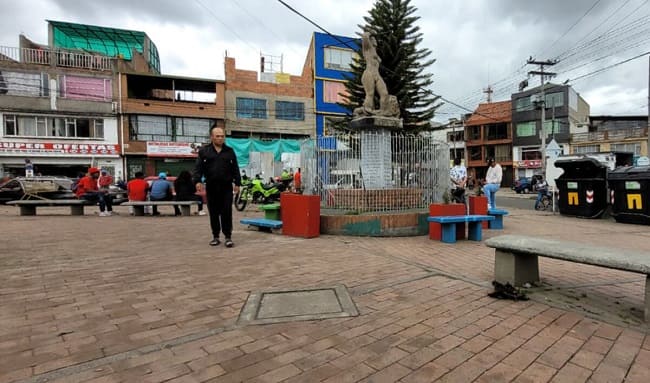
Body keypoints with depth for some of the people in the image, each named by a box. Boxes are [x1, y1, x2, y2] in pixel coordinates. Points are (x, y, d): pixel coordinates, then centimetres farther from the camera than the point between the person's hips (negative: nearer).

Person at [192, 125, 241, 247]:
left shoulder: (230, 151, 10)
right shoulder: (204, 151, 6)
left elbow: (235, 169, 10)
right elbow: (198, 168, 1)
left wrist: (237, 183, 5)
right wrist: (197, 181, -13)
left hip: (226, 187, 0)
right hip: (211, 187, 0)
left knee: (227, 212, -3)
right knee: (213, 213, 8)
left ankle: (228, 236, 3)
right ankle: (215, 236, 19)